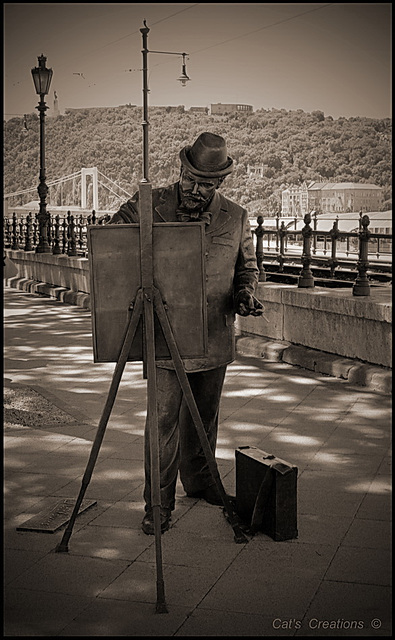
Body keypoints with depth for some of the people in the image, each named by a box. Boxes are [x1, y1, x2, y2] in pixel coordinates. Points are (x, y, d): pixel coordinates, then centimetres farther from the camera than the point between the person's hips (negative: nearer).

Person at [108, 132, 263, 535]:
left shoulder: (236, 219, 4)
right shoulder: (148, 206, -4)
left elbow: (247, 268, 16)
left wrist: (244, 293, -6)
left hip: (214, 338, 3)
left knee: (204, 416, 17)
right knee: (164, 418, -5)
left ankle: (199, 480, 36)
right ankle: (158, 502, 5)